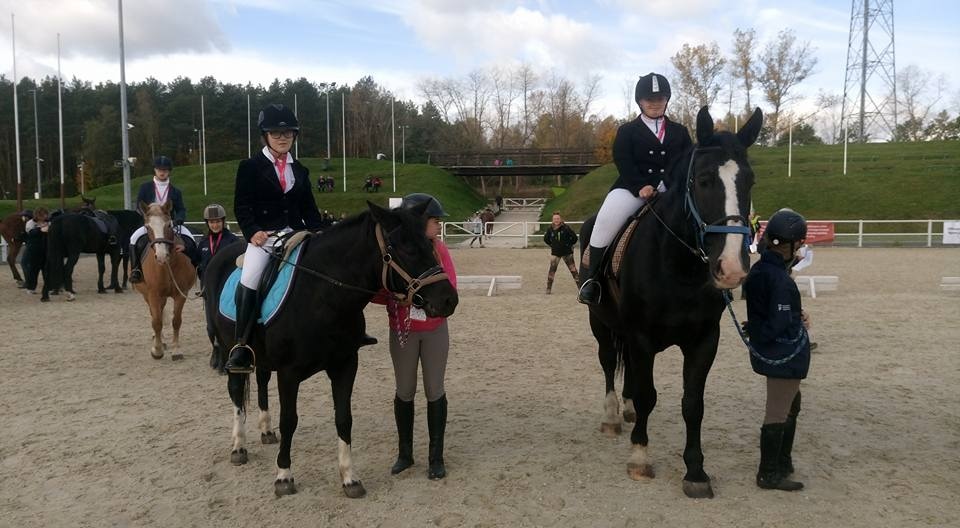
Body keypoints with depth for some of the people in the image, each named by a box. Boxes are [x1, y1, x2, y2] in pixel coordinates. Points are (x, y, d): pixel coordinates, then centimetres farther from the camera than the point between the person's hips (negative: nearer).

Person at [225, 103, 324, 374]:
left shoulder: (300, 171, 18)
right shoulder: (250, 167, 5)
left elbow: (309, 208, 17)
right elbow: (241, 206, -2)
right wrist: (253, 231, -18)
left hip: (294, 234, 5)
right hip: (262, 235, -4)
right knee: (249, 281, -26)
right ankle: (241, 346, -20)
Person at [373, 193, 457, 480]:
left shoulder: (439, 250, -6)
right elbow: (378, 292, -9)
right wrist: (397, 295, -28)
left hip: (435, 331, 1)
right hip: (402, 332, -1)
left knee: (435, 391, 6)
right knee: (404, 391, 10)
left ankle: (436, 456, 17)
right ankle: (405, 453, 25)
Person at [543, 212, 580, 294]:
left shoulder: (566, 228, -13)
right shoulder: (550, 229, -5)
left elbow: (574, 237, -4)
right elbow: (546, 239, 13)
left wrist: (570, 245, 3)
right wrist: (552, 245, 10)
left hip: (567, 252, -1)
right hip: (555, 253, 2)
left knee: (573, 269, 3)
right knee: (552, 270, -7)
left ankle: (580, 286, 10)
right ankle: (548, 288, 2)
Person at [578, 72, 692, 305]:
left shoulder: (680, 132, 23)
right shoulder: (627, 131, 15)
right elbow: (623, 162, -1)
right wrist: (641, 186, -19)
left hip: (672, 191, 3)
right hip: (633, 189, -2)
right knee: (606, 220, -31)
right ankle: (591, 277, -17)